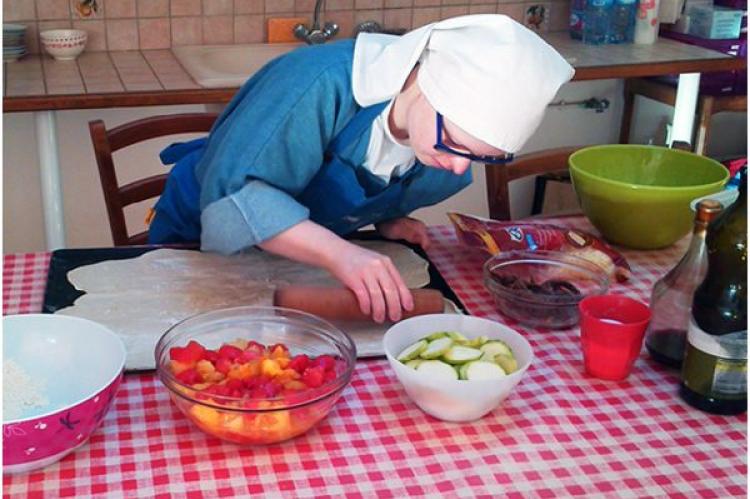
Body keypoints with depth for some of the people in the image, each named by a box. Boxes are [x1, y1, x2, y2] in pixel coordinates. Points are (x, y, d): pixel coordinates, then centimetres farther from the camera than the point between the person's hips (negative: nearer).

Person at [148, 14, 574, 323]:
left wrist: (388, 219, -16)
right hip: (208, 236, -4)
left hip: (309, 252, 5)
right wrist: (339, 252, -56)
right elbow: (233, 193, -46)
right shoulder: (322, 84, -41)